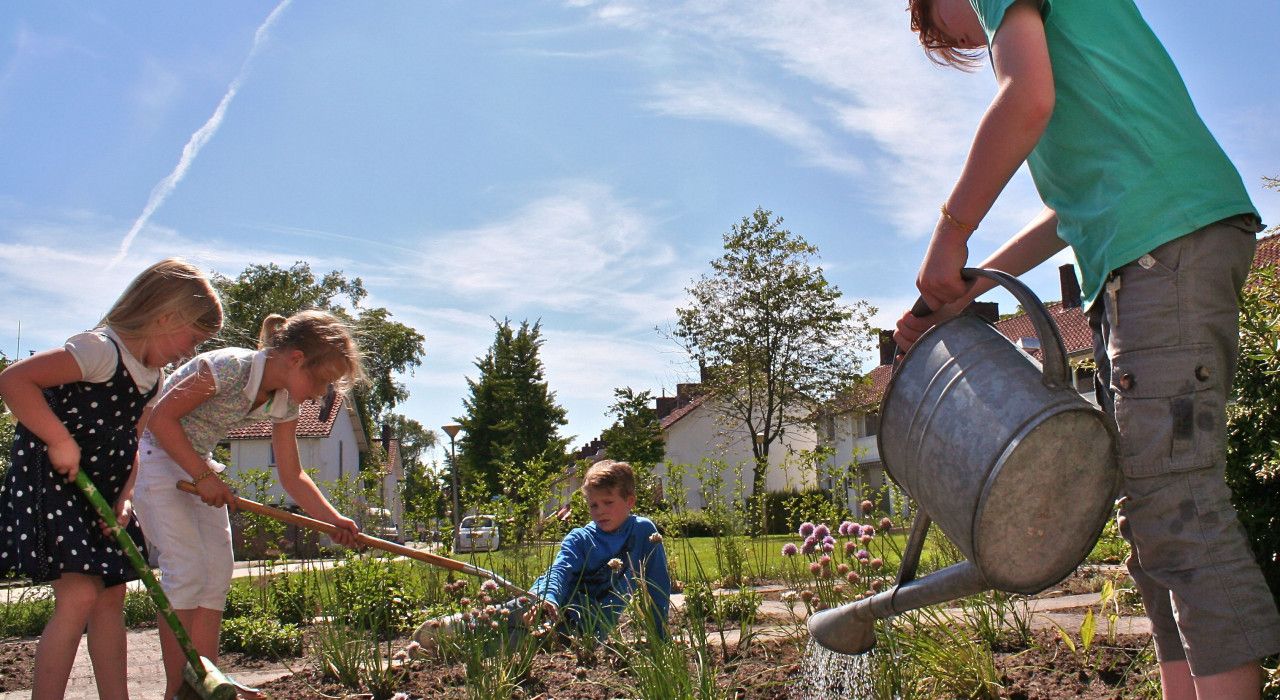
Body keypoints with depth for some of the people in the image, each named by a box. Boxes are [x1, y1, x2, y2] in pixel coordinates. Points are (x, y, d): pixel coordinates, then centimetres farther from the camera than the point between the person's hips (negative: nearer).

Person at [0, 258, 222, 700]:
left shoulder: (151, 377, 8)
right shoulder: (101, 350, -20)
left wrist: (124, 497, 1)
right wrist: (61, 441, -26)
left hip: (101, 490, 9)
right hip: (50, 481, -9)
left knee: (111, 595, 9)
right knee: (80, 594, -17)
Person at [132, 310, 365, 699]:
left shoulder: (285, 403, -4)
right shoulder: (228, 368, -29)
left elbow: (292, 476, 1)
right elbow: (160, 419, -24)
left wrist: (333, 520, -11)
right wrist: (203, 476, -23)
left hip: (198, 464, 8)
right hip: (154, 455, -8)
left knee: (218, 570, 2)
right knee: (187, 568, -14)